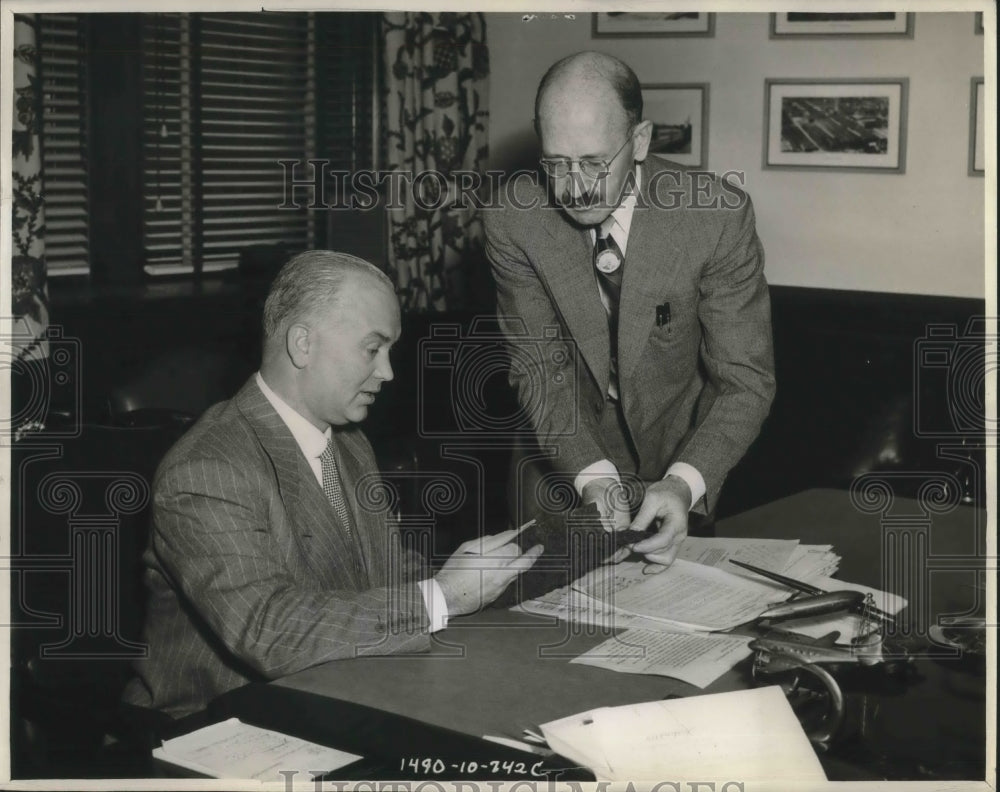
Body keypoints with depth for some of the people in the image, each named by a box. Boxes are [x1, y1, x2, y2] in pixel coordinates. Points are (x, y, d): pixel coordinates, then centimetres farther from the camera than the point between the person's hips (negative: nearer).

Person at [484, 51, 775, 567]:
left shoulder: (717, 216, -22)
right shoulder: (513, 220, -17)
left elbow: (745, 381, -20)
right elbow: (541, 369, -14)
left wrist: (684, 484, -36)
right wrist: (592, 476, -30)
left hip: (679, 459, -1)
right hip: (565, 454, 1)